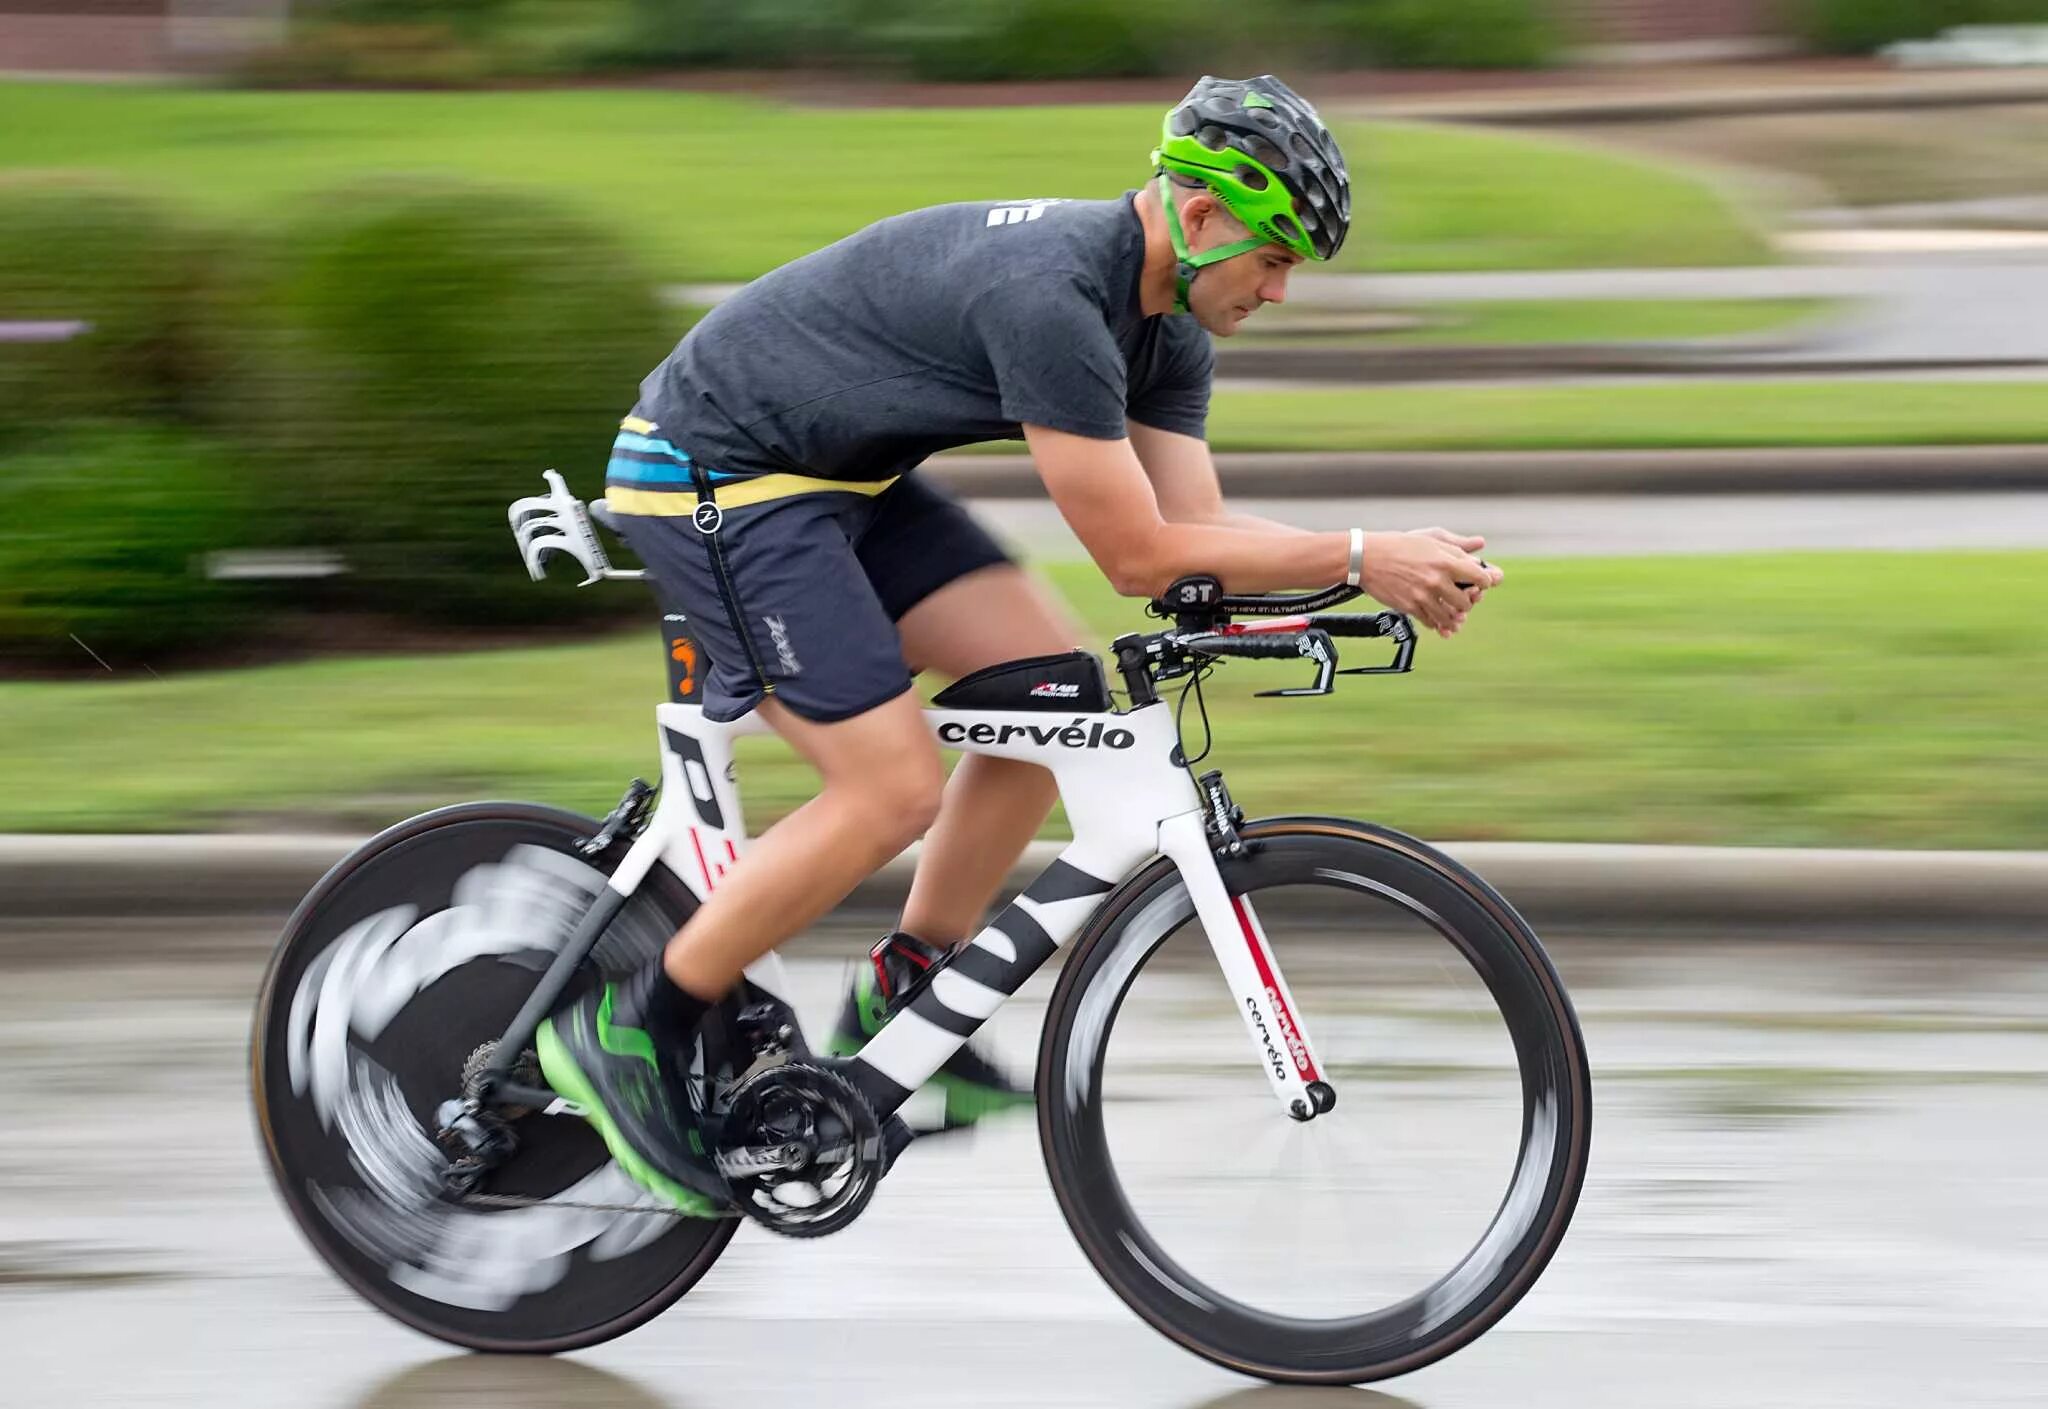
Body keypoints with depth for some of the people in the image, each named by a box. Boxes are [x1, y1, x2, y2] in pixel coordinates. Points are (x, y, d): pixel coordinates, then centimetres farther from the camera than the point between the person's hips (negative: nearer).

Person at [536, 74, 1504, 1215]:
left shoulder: (1164, 325, 1)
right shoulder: (1048, 297, -30)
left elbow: (1198, 532, 2)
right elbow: (1139, 559, -27)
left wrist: (1396, 570, -11)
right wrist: (1359, 559, -24)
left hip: (841, 476, 10)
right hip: (714, 475, -10)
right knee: (895, 789, -14)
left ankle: (901, 1008, 10)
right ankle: (631, 1036, -2)